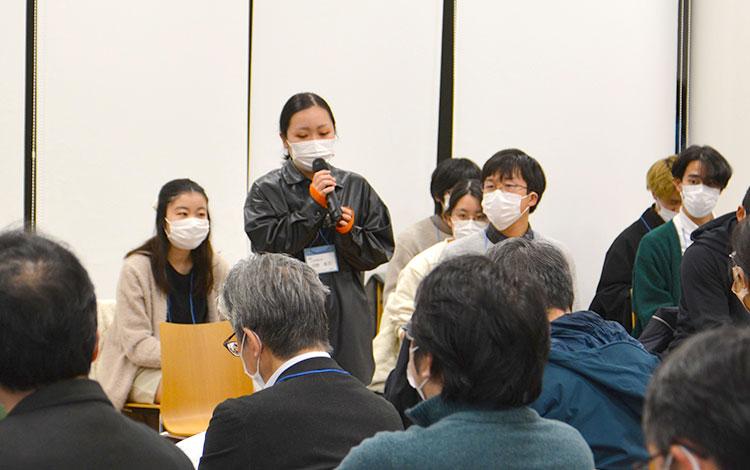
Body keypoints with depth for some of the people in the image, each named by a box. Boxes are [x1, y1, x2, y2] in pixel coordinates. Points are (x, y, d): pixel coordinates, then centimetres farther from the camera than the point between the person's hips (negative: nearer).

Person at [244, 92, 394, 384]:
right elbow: (268, 246, -12)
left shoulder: (356, 187, 10)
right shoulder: (267, 191, 2)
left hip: (348, 319, 3)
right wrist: (314, 205, -15)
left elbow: (381, 250, 9)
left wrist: (350, 232, -10)